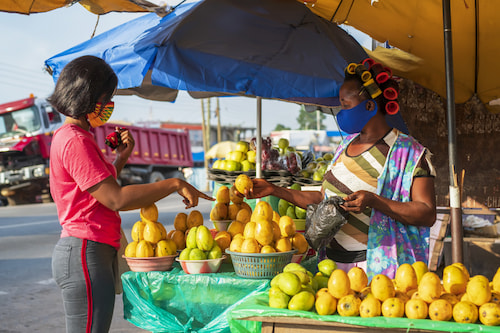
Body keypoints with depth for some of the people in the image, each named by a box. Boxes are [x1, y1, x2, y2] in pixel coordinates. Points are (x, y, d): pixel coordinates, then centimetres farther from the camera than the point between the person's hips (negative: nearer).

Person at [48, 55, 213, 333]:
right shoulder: (75, 141, -15)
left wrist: (121, 158, 14)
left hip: (87, 251, 11)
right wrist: (174, 184, -18)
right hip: (85, 253, -11)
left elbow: (102, 187, 26)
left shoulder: (67, 136, 18)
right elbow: (115, 199, -21)